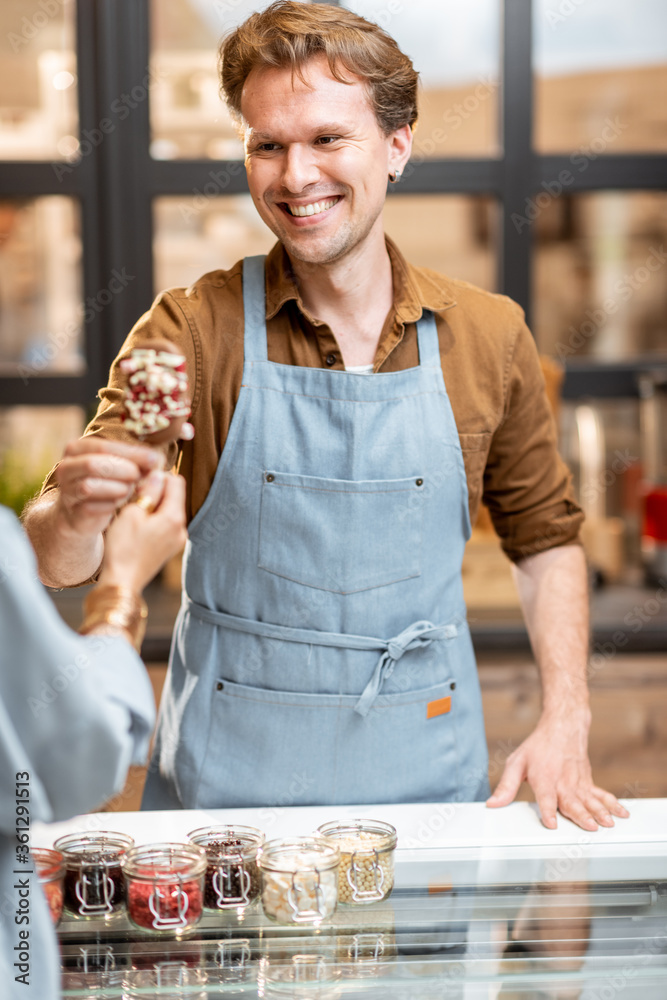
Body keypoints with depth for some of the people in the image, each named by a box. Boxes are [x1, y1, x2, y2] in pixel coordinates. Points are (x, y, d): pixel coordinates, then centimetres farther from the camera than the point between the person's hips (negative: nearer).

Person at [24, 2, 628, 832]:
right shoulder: (192, 329, -8)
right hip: (224, 775, -1)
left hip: (424, 772, 2)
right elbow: (62, 564, -12)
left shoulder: (490, 337, -2)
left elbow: (545, 538, 10)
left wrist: (564, 721, -1)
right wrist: (74, 517, -34)